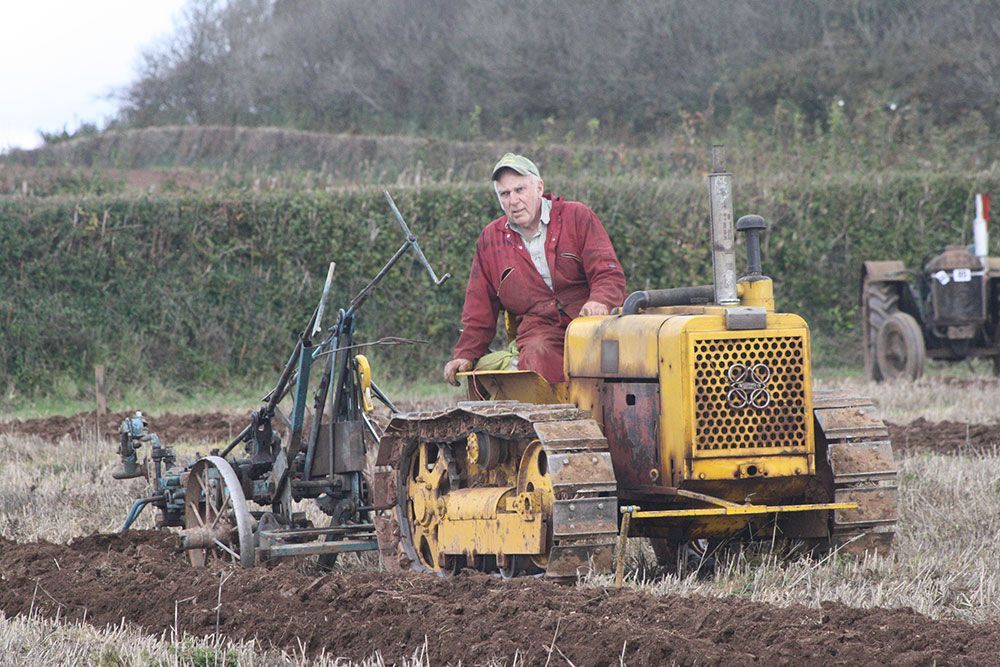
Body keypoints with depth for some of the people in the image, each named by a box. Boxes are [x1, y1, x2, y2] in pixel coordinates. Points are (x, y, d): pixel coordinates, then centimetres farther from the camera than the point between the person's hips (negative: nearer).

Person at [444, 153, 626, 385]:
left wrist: (600, 302, -20)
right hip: (538, 329, 1)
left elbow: (608, 273, 2)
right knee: (536, 356, -36)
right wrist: (466, 354, 16)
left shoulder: (577, 217, 10)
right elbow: (479, 307, 25)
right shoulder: (490, 239, 19)